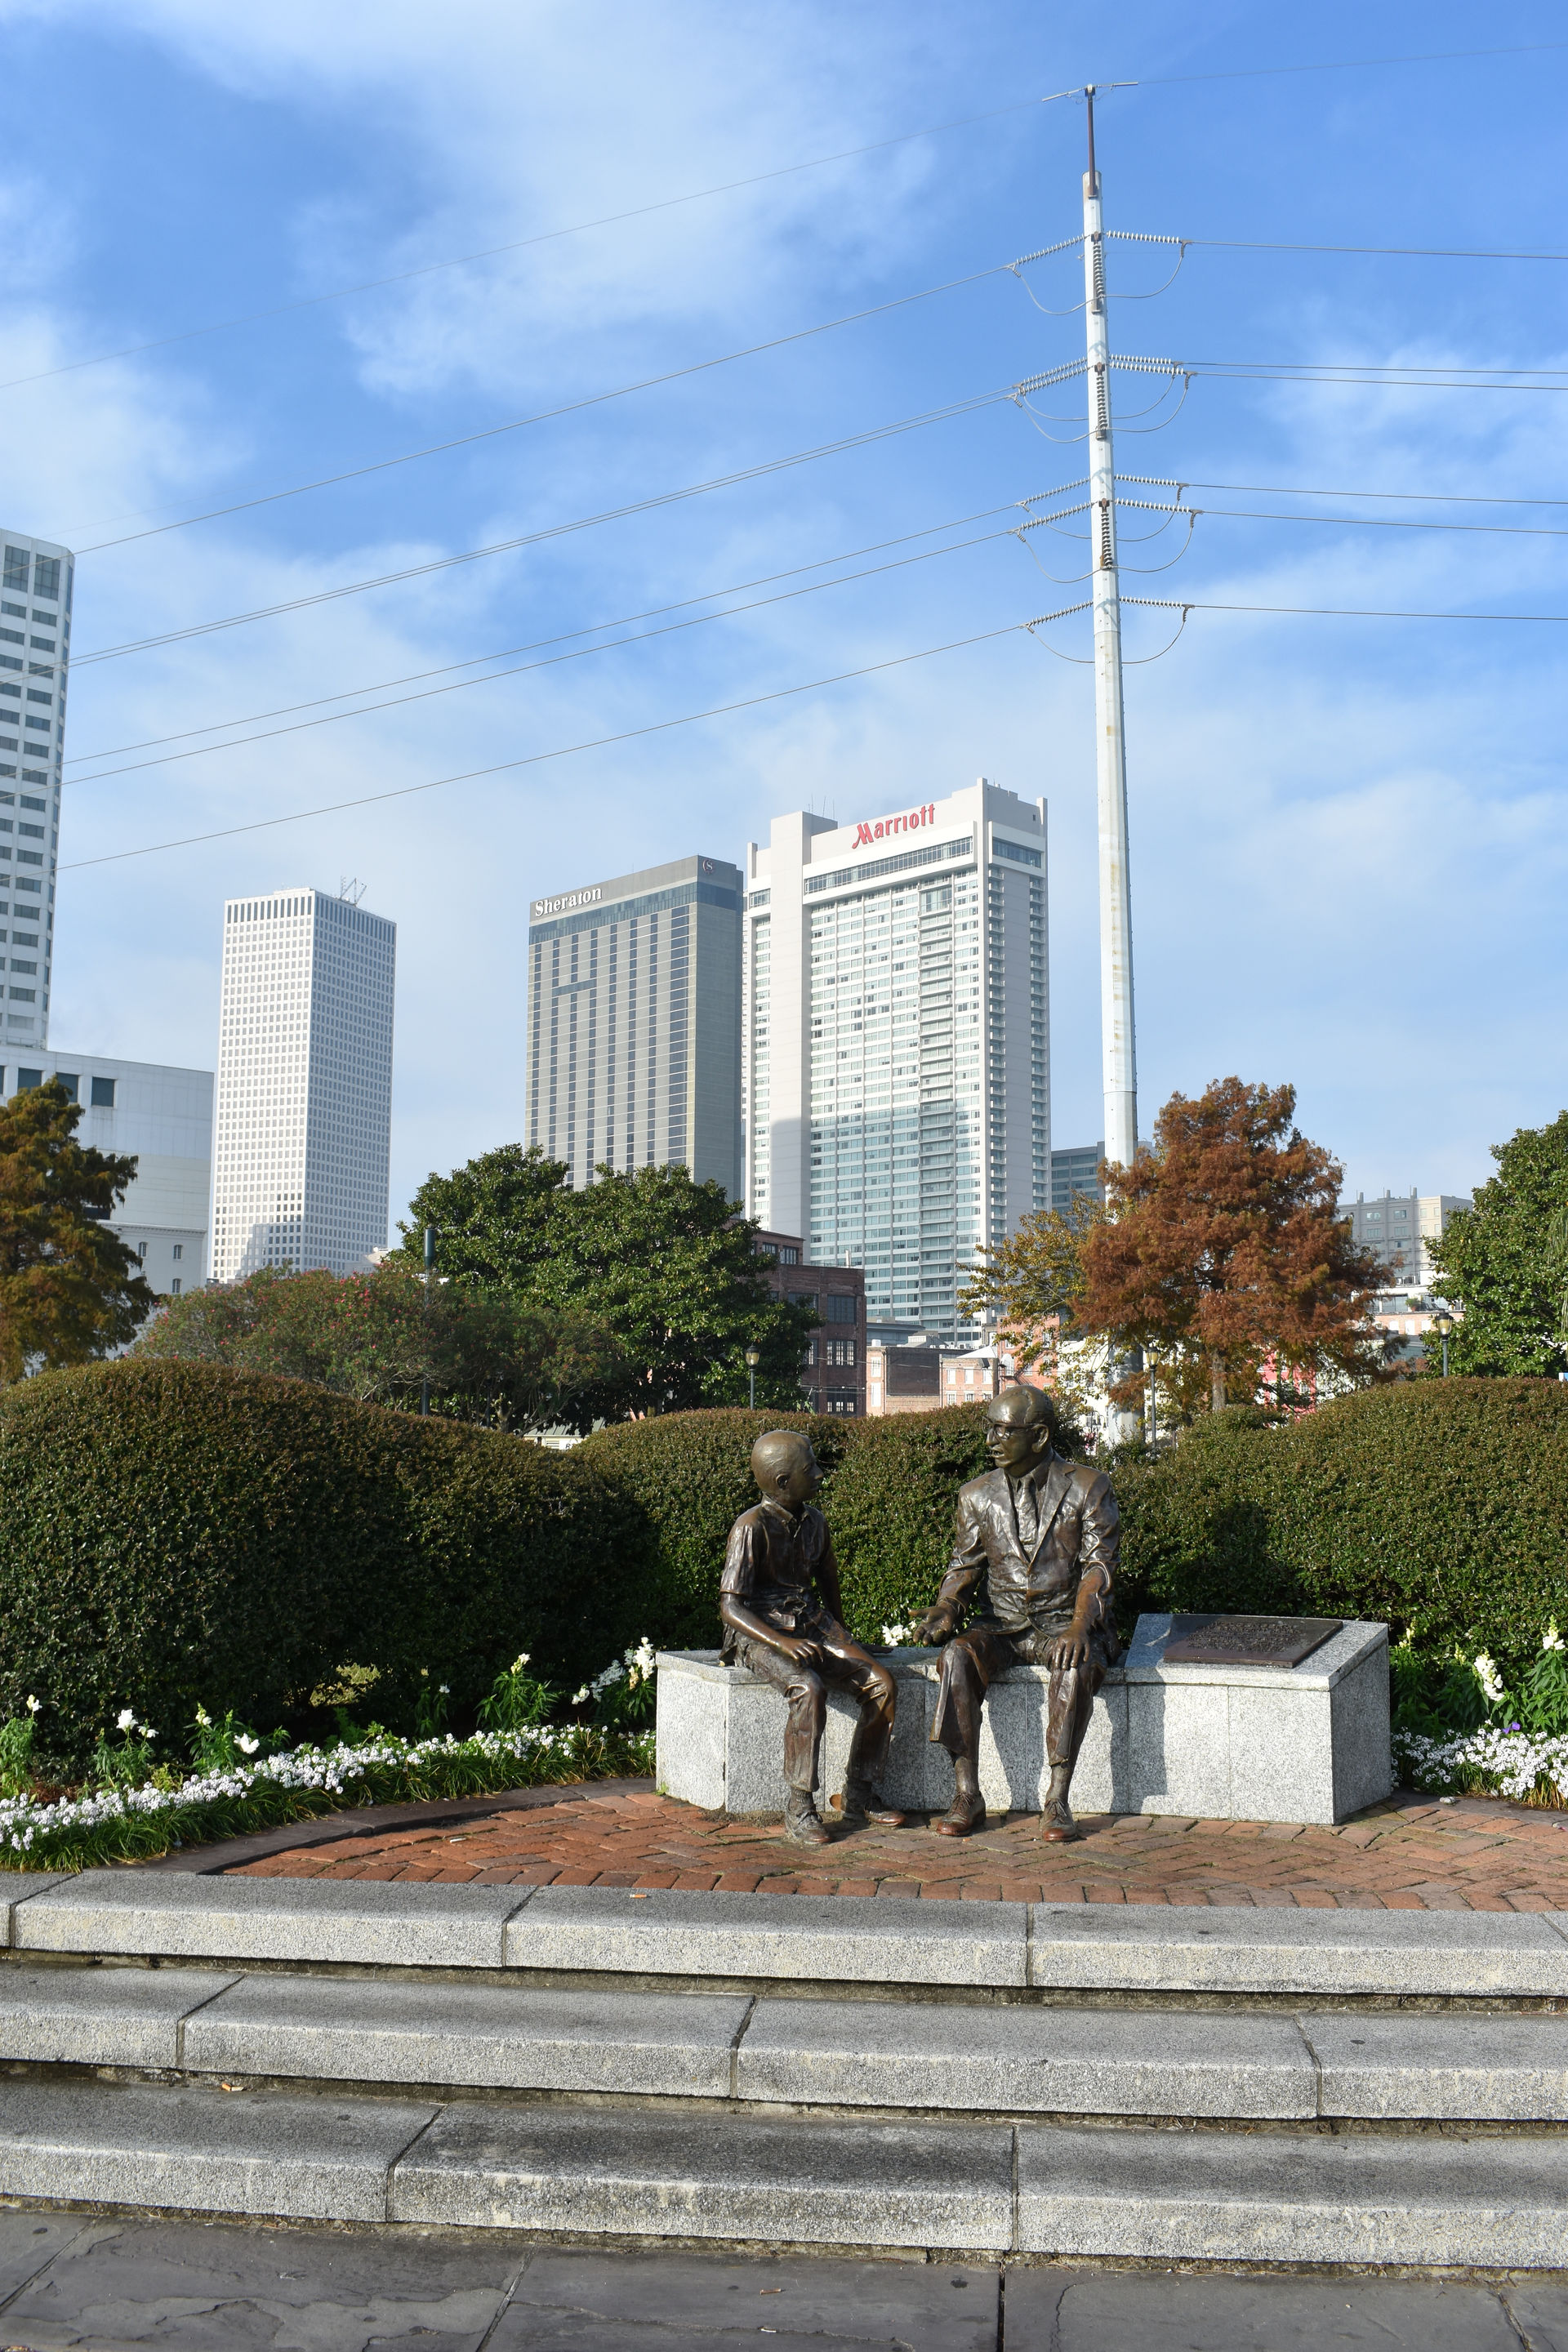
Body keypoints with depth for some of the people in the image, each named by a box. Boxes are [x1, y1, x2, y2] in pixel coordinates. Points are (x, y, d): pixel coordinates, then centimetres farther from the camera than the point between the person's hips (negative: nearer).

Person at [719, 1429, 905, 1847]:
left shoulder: (813, 1520, 8)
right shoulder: (753, 1527, -14)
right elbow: (730, 1606, -18)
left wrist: (840, 1639, 20)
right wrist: (782, 1642, -29)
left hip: (813, 1625, 7)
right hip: (762, 1635, -6)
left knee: (882, 1683, -14)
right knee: (810, 1690, -35)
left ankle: (859, 1794, -2)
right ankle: (799, 1808, -23)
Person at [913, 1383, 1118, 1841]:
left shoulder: (1087, 1488, -2)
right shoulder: (976, 1495, 9)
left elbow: (1099, 1563, -8)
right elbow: (965, 1564, 11)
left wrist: (1080, 1626, -25)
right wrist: (946, 1609, -11)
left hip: (1065, 1620, -3)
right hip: (1001, 1625, 3)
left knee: (1076, 1665, -36)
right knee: (958, 1654, -29)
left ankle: (1057, 1800, -27)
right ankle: (967, 1795, -23)